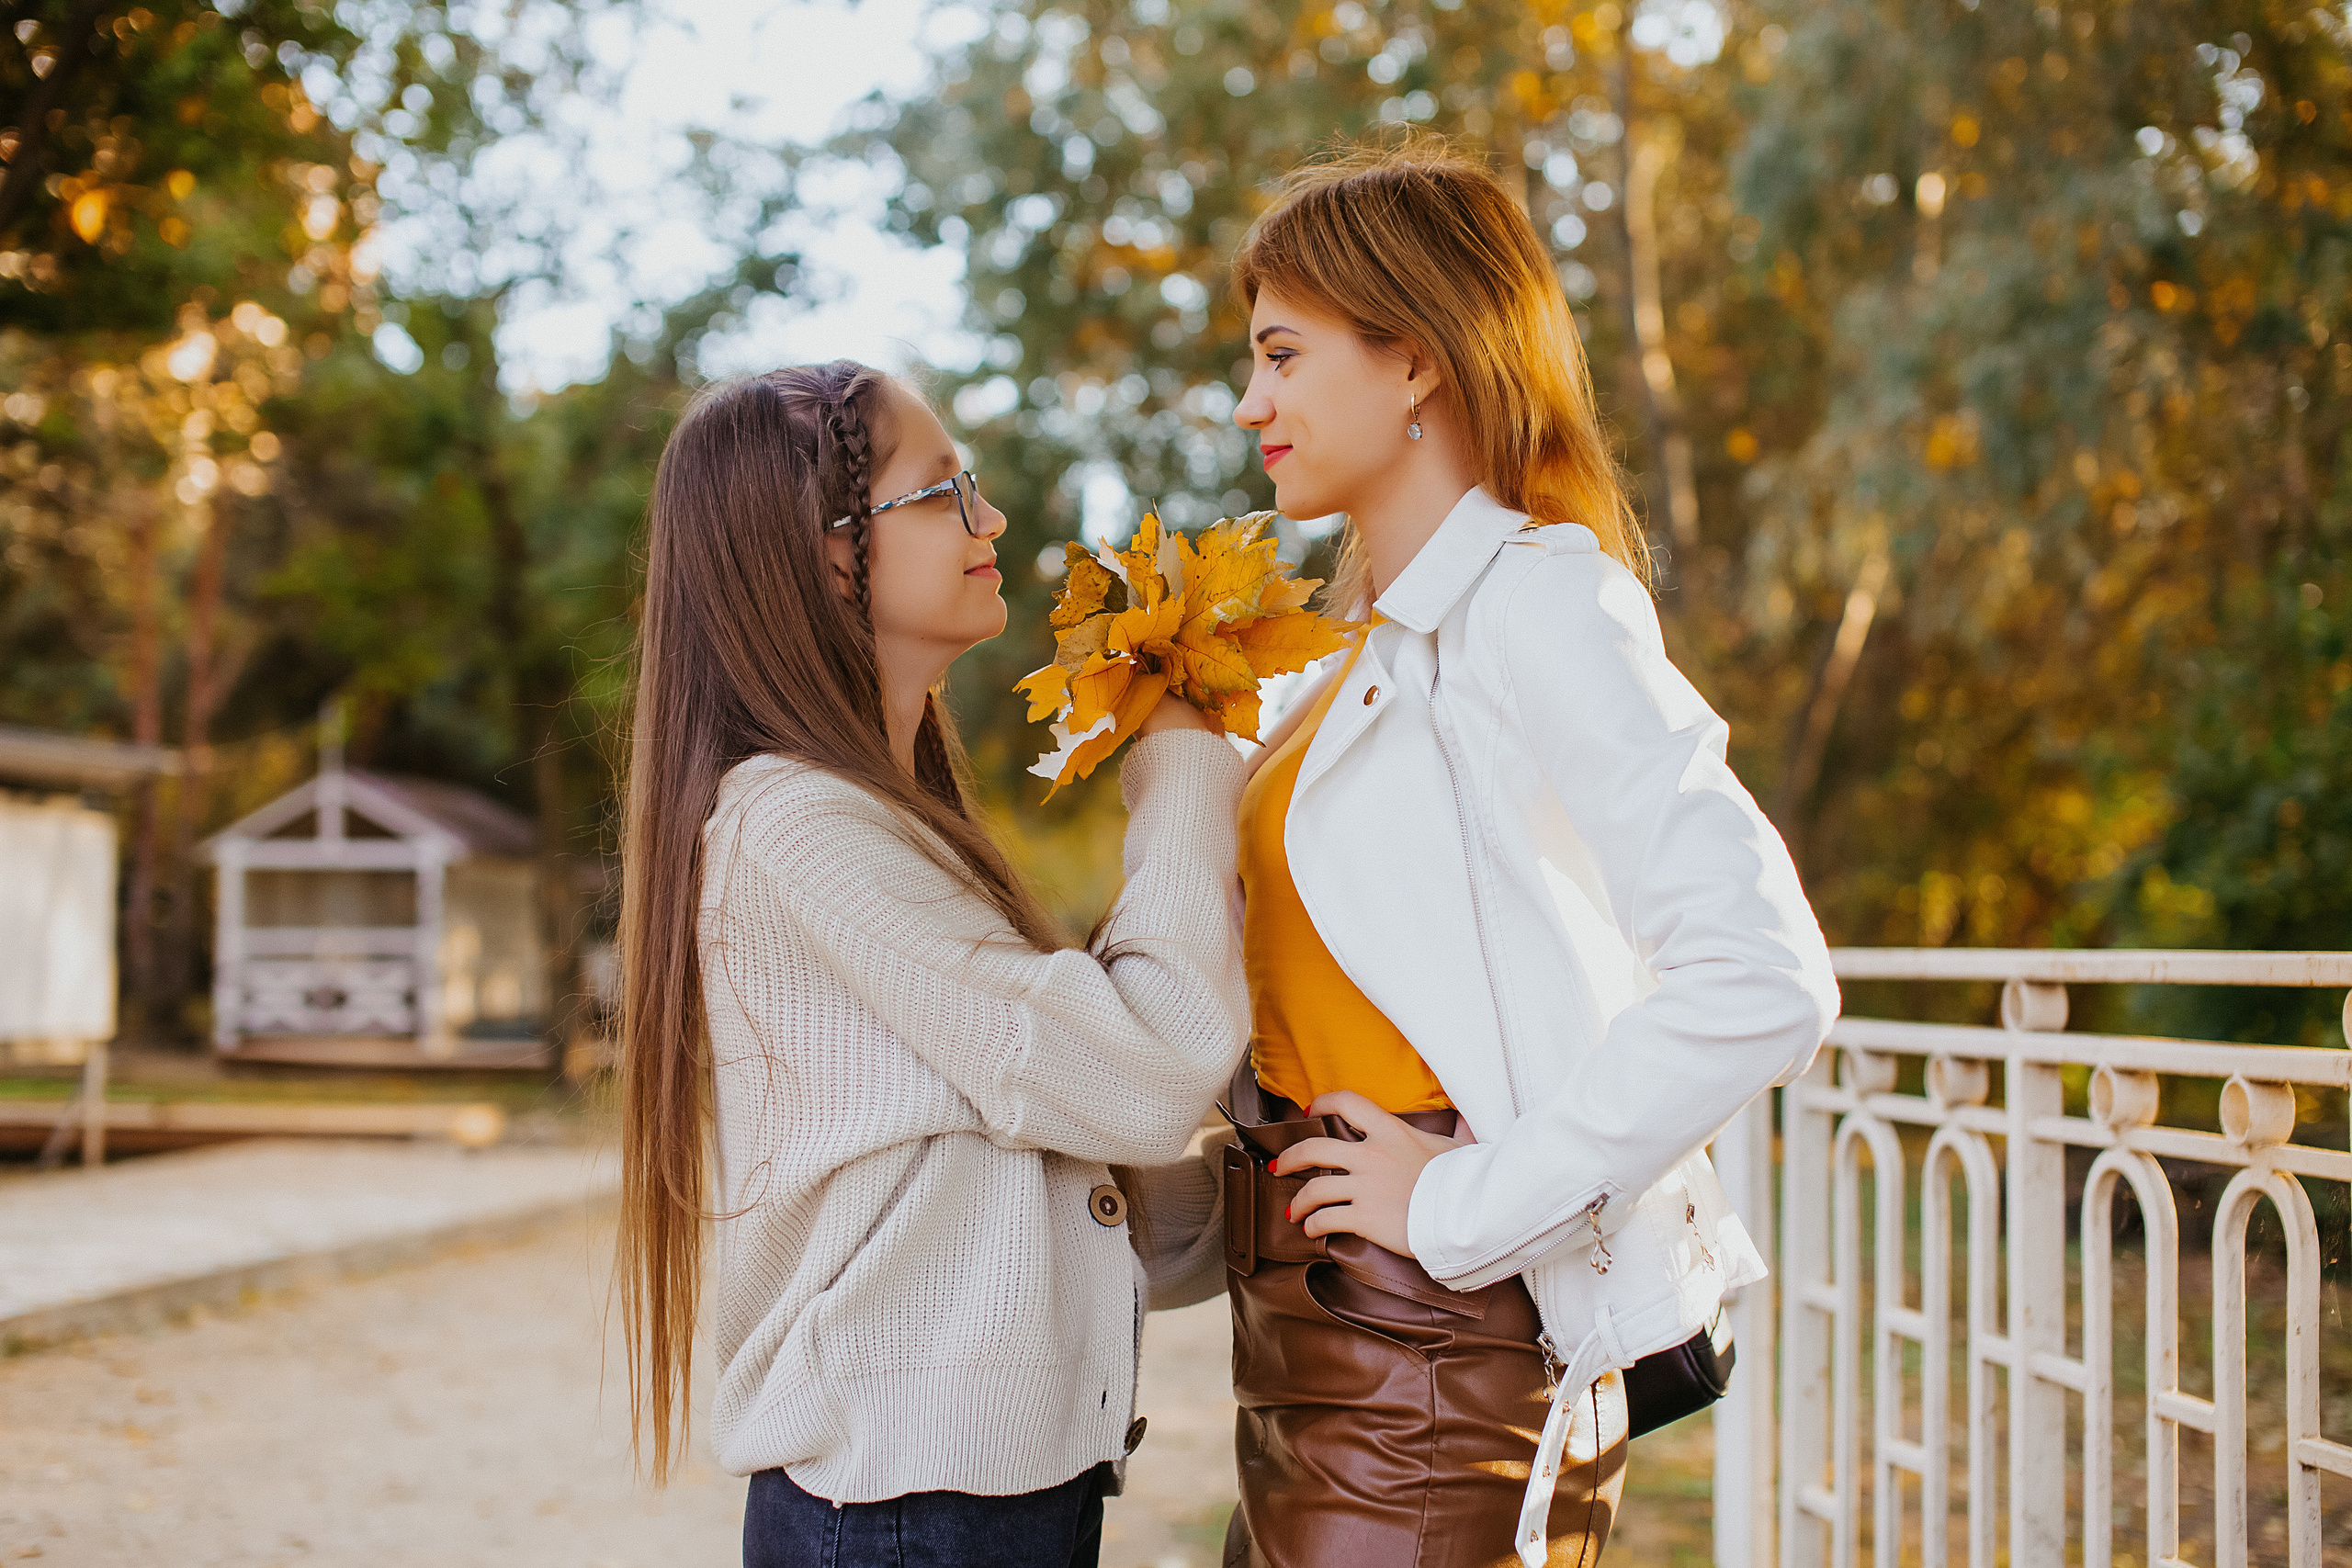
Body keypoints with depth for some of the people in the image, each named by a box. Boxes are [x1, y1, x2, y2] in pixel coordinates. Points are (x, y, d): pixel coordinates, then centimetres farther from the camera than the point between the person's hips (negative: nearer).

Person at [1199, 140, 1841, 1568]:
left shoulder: (1536, 607, -13)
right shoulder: (1386, 638, 14)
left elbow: (1765, 982, -24)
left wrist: (1468, 1204, -19)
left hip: (1434, 1365, -8)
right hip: (1315, 1357, 8)